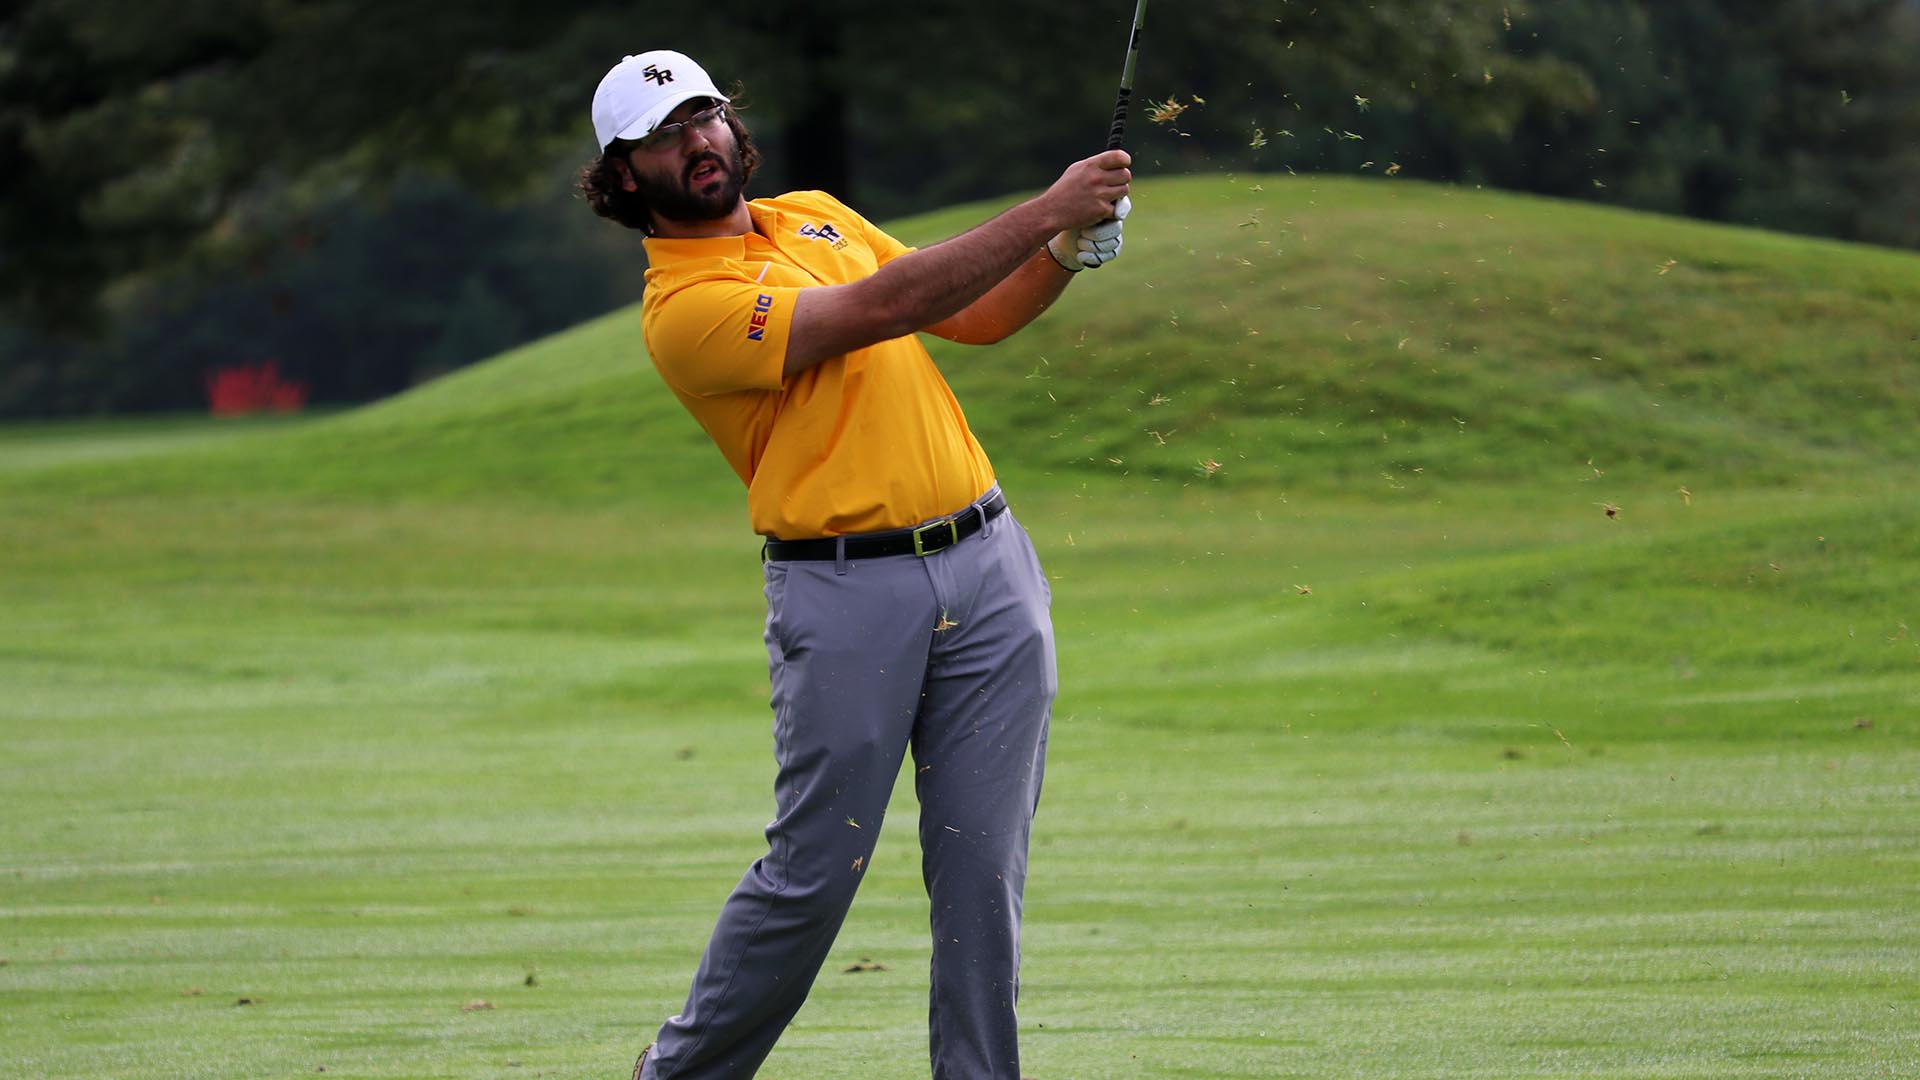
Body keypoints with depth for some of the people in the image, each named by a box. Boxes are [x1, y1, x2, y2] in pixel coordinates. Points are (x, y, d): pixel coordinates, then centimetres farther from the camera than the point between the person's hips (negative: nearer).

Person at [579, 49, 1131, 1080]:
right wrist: (1047, 209, -17)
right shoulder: (683, 307, -10)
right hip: (844, 596, -6)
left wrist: (1065, 256, 2)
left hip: (987, 566, 6)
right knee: (812, 872, -4)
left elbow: (975, 315, 22)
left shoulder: (813, 215, 16)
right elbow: (883, 308, -18)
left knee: (982, 867, 2)